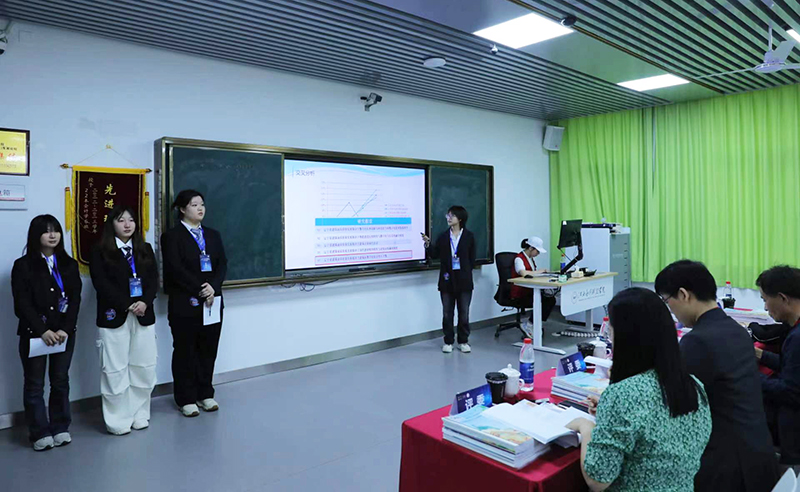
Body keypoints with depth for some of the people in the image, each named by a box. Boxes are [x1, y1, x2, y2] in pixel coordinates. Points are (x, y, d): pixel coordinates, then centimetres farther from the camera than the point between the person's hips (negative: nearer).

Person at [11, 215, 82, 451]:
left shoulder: (69, 264, 6)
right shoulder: (23, 265, -2)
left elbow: (75, 299, 0)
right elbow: (22, 303, -8)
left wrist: (65, 329, -12)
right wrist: (43, 331, -16)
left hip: (64, 332, 2)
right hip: (34, 333, -2)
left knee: (60, 381, 9)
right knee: (35, 384, 5)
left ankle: (60, 428, 20)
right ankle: (40, 433, 15)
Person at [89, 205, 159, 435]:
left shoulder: (145, 249, 11)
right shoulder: (100, 252, 0)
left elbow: (154, 279, 4)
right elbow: (102, 284, -9)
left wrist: (145, 302, -13)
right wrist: (127, 305, -16)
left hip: (144, 317, 4)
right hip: (114, 318, -3)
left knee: (144, 368, 7)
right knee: (115, 370, 1)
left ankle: (140, 414, 21)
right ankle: (118, 420, 13)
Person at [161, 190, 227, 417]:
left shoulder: (213, 235, 13)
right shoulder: (172, 236, -2)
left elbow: (222, 264, 4)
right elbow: (175, 269, -12)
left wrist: (213, 287, -12)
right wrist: (199, 290, -16)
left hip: (212, 301, 5)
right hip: (184, 304, -4)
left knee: (208, 349, 10)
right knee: (185, 350, 6)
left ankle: (205, 394, 23)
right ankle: (186, 399, 18)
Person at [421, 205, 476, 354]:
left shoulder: (469, 236, 0)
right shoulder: (443, 236, 5)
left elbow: (472, 258, 2)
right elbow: (434, 255, 0)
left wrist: (466, 272, -5)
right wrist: (428, 244, -16)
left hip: (463, 280, -1)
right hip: (447, 279, 2)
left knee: (464, 312, 6)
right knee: (447, 313, 7)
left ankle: (463, 341, 19)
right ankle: (448, 341, 18)